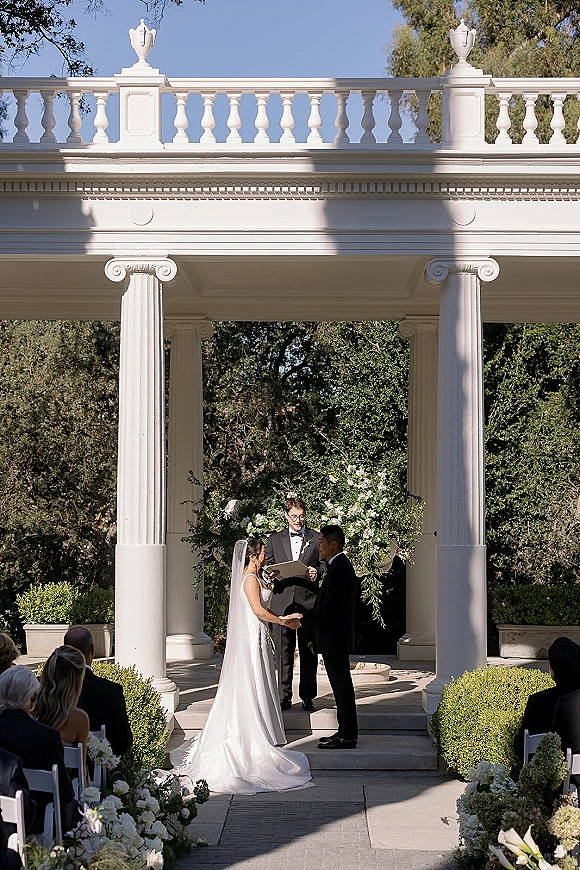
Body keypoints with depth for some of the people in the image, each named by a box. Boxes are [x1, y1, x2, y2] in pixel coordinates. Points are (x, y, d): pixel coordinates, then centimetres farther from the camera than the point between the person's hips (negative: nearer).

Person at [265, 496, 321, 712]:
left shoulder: (317, 539, 8)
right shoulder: (275, 539, 13)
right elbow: (267, 566, 15)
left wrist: (316, 573, -13)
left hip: (308, 601, -1)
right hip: (282, 601, 1)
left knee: (308, 651, 2)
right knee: (283, 651, 3)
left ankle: (308, 696, 9)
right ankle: (284, 696, 8)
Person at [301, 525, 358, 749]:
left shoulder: (339, 570, -20)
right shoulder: (342, 566, 14)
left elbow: (330, 609, -23)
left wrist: (303, 622, -14)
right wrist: (305, 617, 13)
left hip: (334, 638, -11)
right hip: (336, 638, 11)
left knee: (342, 685, -5)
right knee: (341, 686, 14)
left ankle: (347, 737, 0)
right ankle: (346, 732, 21)